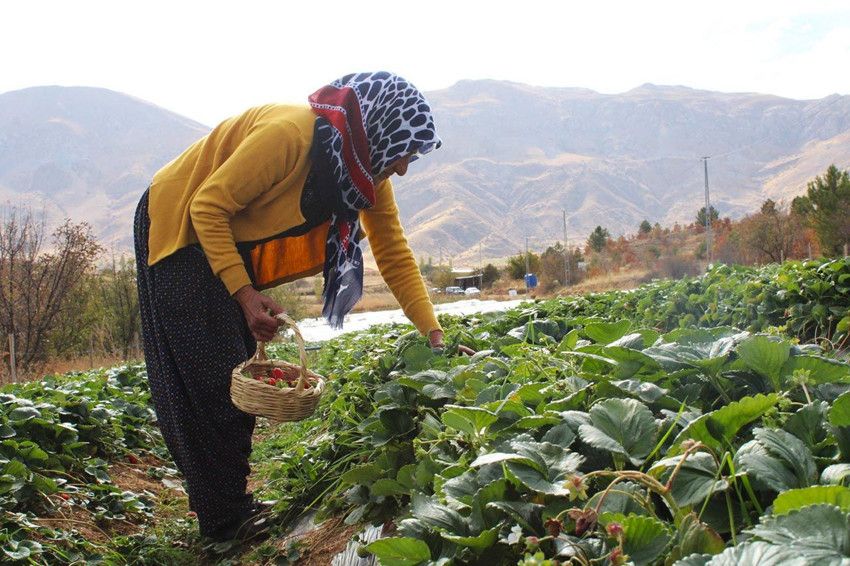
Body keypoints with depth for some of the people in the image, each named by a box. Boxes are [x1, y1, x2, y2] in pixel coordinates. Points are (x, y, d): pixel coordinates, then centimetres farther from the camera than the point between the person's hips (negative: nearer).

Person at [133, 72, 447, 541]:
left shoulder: (369, 175, -8)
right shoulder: (290, 133, -33)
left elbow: (395, 256, -6)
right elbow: (208, 206, -29)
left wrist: (433, 333, -13)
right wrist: (244, 294, -32)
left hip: (233, 241, 8)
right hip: (180, 227, -8)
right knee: (208, 379, -8)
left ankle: (227, 500, 19)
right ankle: (226, 520, 0)